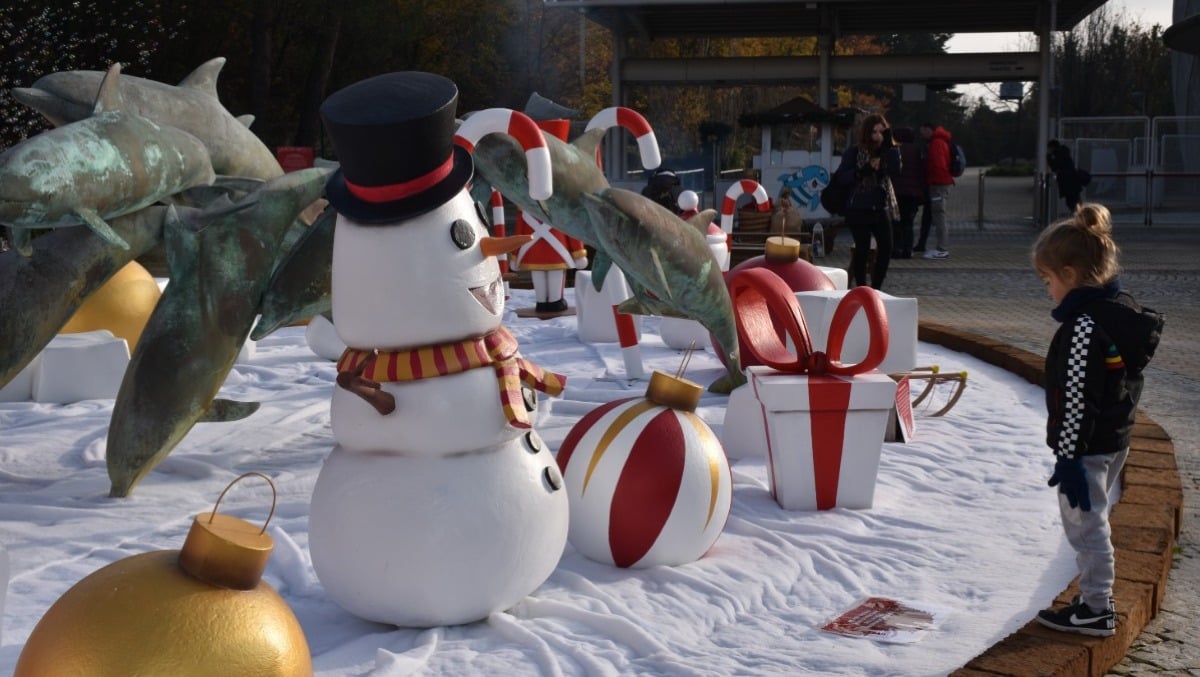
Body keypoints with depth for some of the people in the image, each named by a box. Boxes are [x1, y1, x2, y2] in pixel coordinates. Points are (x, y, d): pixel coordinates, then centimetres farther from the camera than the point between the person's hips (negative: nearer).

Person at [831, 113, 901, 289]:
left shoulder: (888, 150, 9)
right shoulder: (855, 151, -1)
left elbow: (895, 171, -9)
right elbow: (841, 176, -9)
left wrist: (890, 145, -15)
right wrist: (864, 170, -20)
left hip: (881, 207, 4)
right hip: (859, 208, -4)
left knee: (886, 247, -3)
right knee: (862, 248, -5)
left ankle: (876, 288, 10)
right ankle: (860, 288, 6)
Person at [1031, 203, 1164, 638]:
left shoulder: (1083, 327, -25)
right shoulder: (1127, 310, 4)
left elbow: (1076, 399, -24)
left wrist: (1068, 457, -20)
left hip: (1087, 447, -10)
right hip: (1116, 439, 10)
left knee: (1084, 524, 3)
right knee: (1093, 520, 20)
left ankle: (1095, 610, 14)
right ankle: (1096, 597, 31)